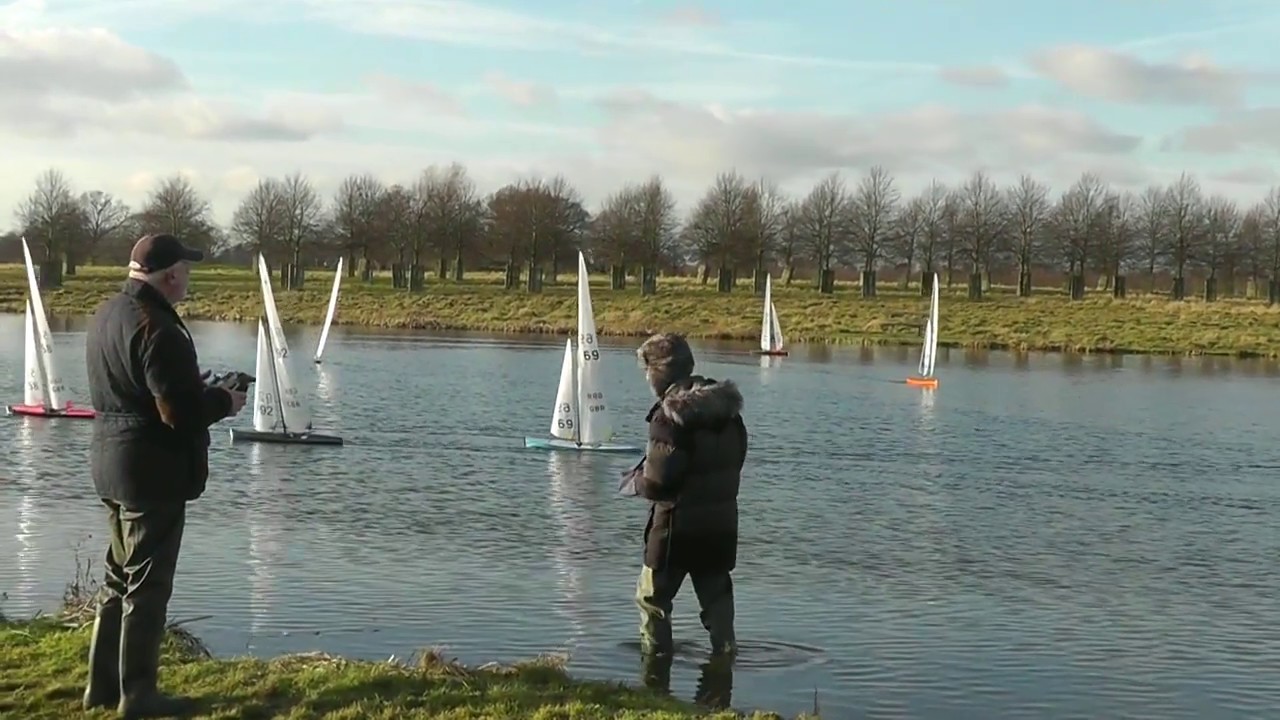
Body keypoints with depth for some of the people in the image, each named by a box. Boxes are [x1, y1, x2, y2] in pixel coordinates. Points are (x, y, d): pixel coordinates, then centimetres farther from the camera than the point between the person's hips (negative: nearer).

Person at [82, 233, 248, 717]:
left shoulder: (105, 315, 9)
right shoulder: (156, 328, -21)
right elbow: (182, 412, -25)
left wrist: (196, 387, 13)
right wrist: (225, 401, -6)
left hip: (111, 464, 10)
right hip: (154, 472, -9)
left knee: (120, 577, 19)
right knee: (148, 586, 0)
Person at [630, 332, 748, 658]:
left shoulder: (670, 414, -20)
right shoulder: (727, 406, 3)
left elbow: (658, 481, -23)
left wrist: (638, 480, 0)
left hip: (678, 523, -7)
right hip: (722, 520, 7)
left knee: (652, 595, 9)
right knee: (717, 594, 18)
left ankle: (656, 654, 13)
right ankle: (725, 651, 21)